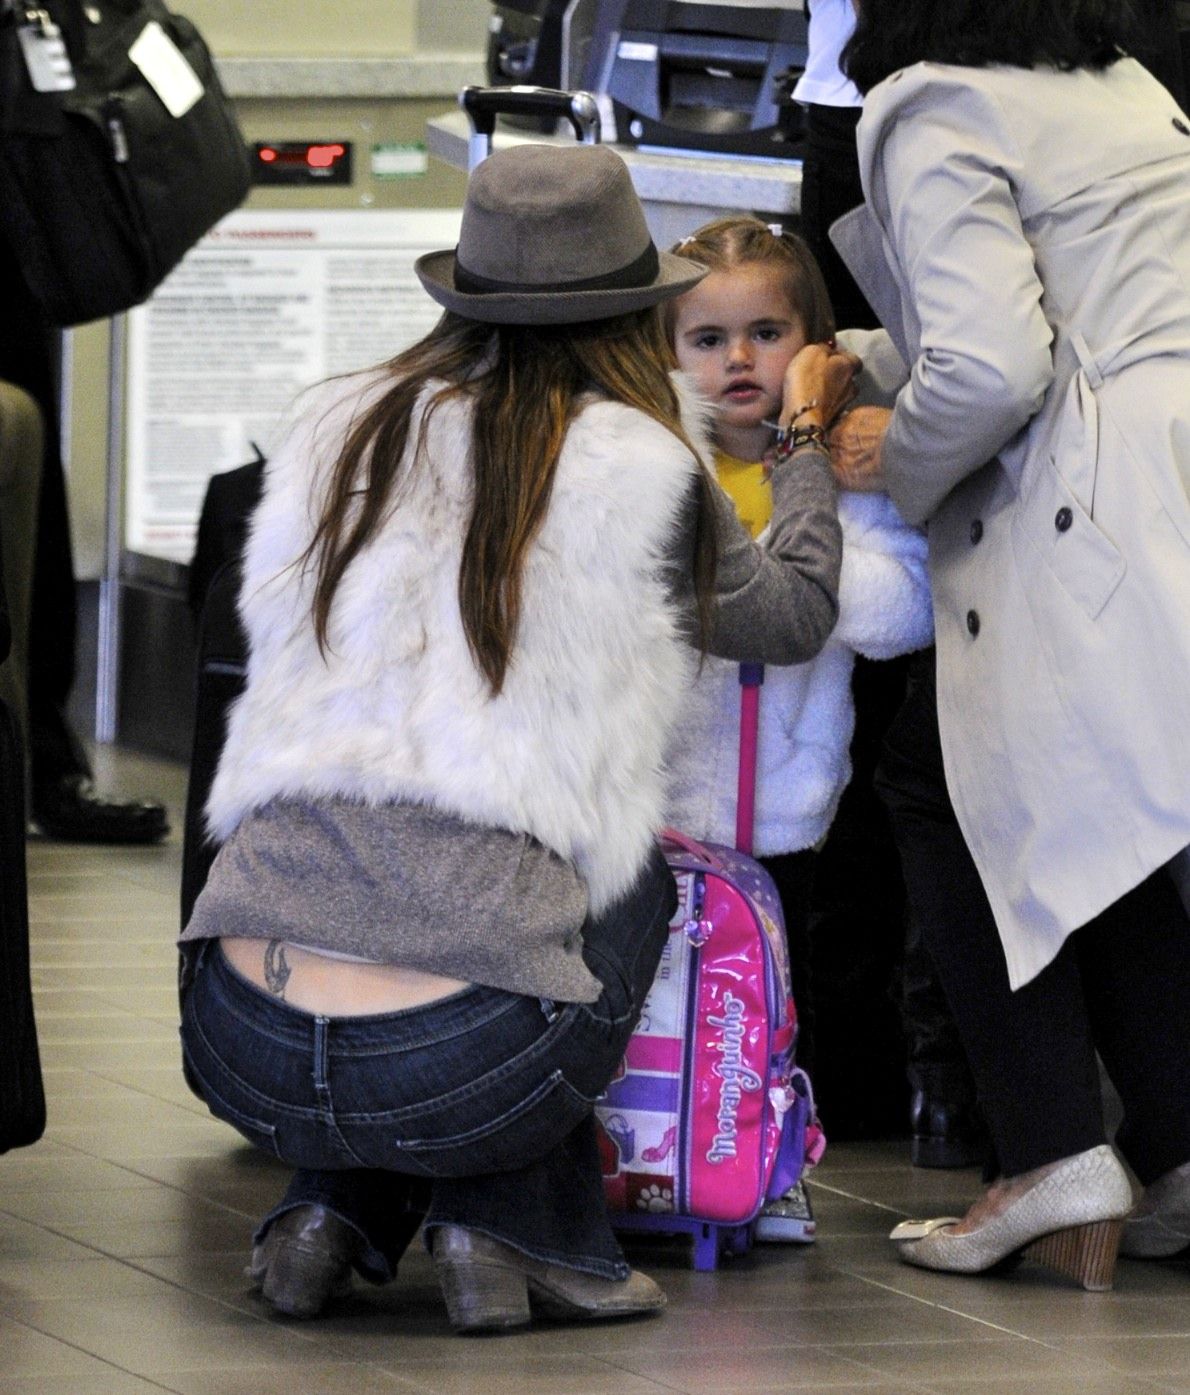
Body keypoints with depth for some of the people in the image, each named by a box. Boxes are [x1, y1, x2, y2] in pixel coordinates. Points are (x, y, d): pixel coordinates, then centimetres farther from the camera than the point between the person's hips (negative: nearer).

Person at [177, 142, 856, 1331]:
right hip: (463, 1073, -4)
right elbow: (795, 614, 20)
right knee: (634, 873, 26)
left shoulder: (335, 429, 11)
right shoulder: (638, 465, 1)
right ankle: (513, 1221, 13)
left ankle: (334, 1209, 16)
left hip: (243, 1048, 4)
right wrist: (809, 439, 41)